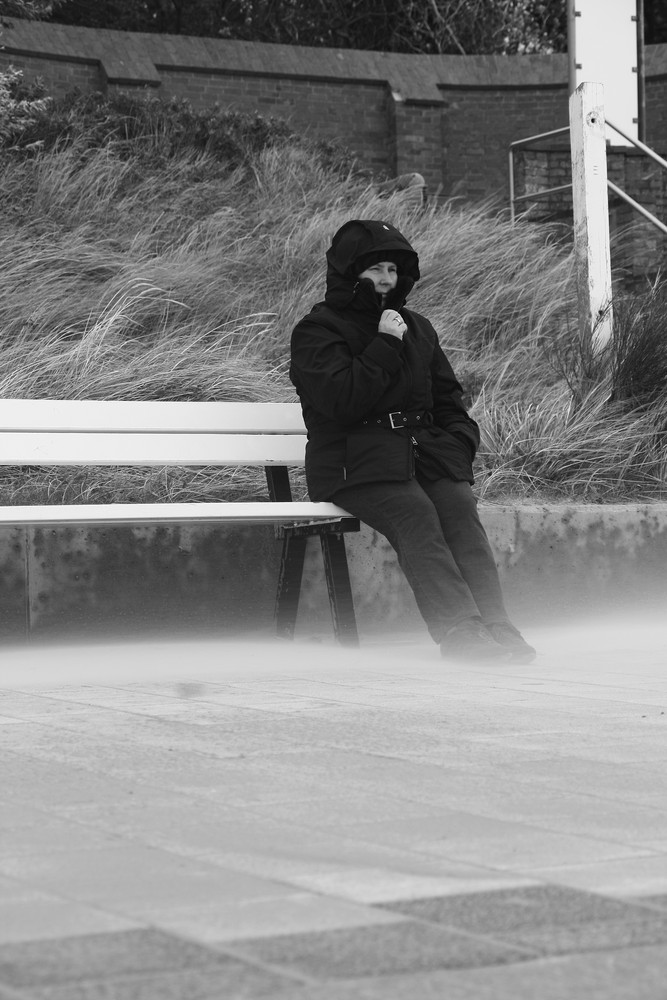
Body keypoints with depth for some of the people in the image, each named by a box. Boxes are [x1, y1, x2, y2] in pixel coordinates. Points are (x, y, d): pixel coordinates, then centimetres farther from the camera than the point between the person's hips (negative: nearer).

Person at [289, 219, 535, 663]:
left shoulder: (417, 328, 23)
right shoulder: (318, 330, 4)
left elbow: (448, 397, 25)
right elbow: (341, 400, -12)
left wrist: (459, 441, 5)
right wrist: (385, 347, -10)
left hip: (424, 449, 5)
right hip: (357, 459, -5)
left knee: (460, 507, -25)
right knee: (415, 512, -32)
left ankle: (495, 625, -37)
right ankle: (459, 630, -44)